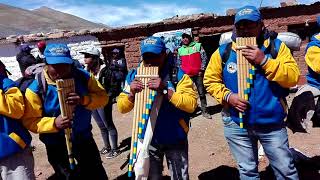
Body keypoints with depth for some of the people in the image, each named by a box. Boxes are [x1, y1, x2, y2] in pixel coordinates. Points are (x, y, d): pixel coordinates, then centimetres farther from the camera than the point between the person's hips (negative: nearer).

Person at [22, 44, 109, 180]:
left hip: (85, 140, 3)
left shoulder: (83, 77, -11)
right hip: (57, 147, -2)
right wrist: (54, 123, -32)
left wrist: (84, 99, -30)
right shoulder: (36, 88, -17)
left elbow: (103, 97, -12)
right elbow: (30, 121, -16)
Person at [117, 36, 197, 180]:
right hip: (147, 139, 3)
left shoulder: (177, 74, -12)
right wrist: (131, 94, -20)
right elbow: (122, 108, -1)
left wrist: (165, 90, -30)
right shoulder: (134, 76, -1)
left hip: (175, 138, -2)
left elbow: (191, 104, -21)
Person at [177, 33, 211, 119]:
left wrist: (201, 70, -5)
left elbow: (204, 58, 1)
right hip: (186, 75, 2)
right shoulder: (180, 50, 11)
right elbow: (179, 63, 16)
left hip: (198, 74, -2)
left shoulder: (198, 45, 4)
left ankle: (204, 111, 9)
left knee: (201, 93, 2)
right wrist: (182, 72, 5)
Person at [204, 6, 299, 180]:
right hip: (236, 125, 1)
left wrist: (264, 60, -21)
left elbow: (293, 78, -10)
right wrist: (227, 96, -16)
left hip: (272, 123, 0)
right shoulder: (223, 52, -2)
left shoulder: (276, 46, -2)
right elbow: (210, 80, 0)